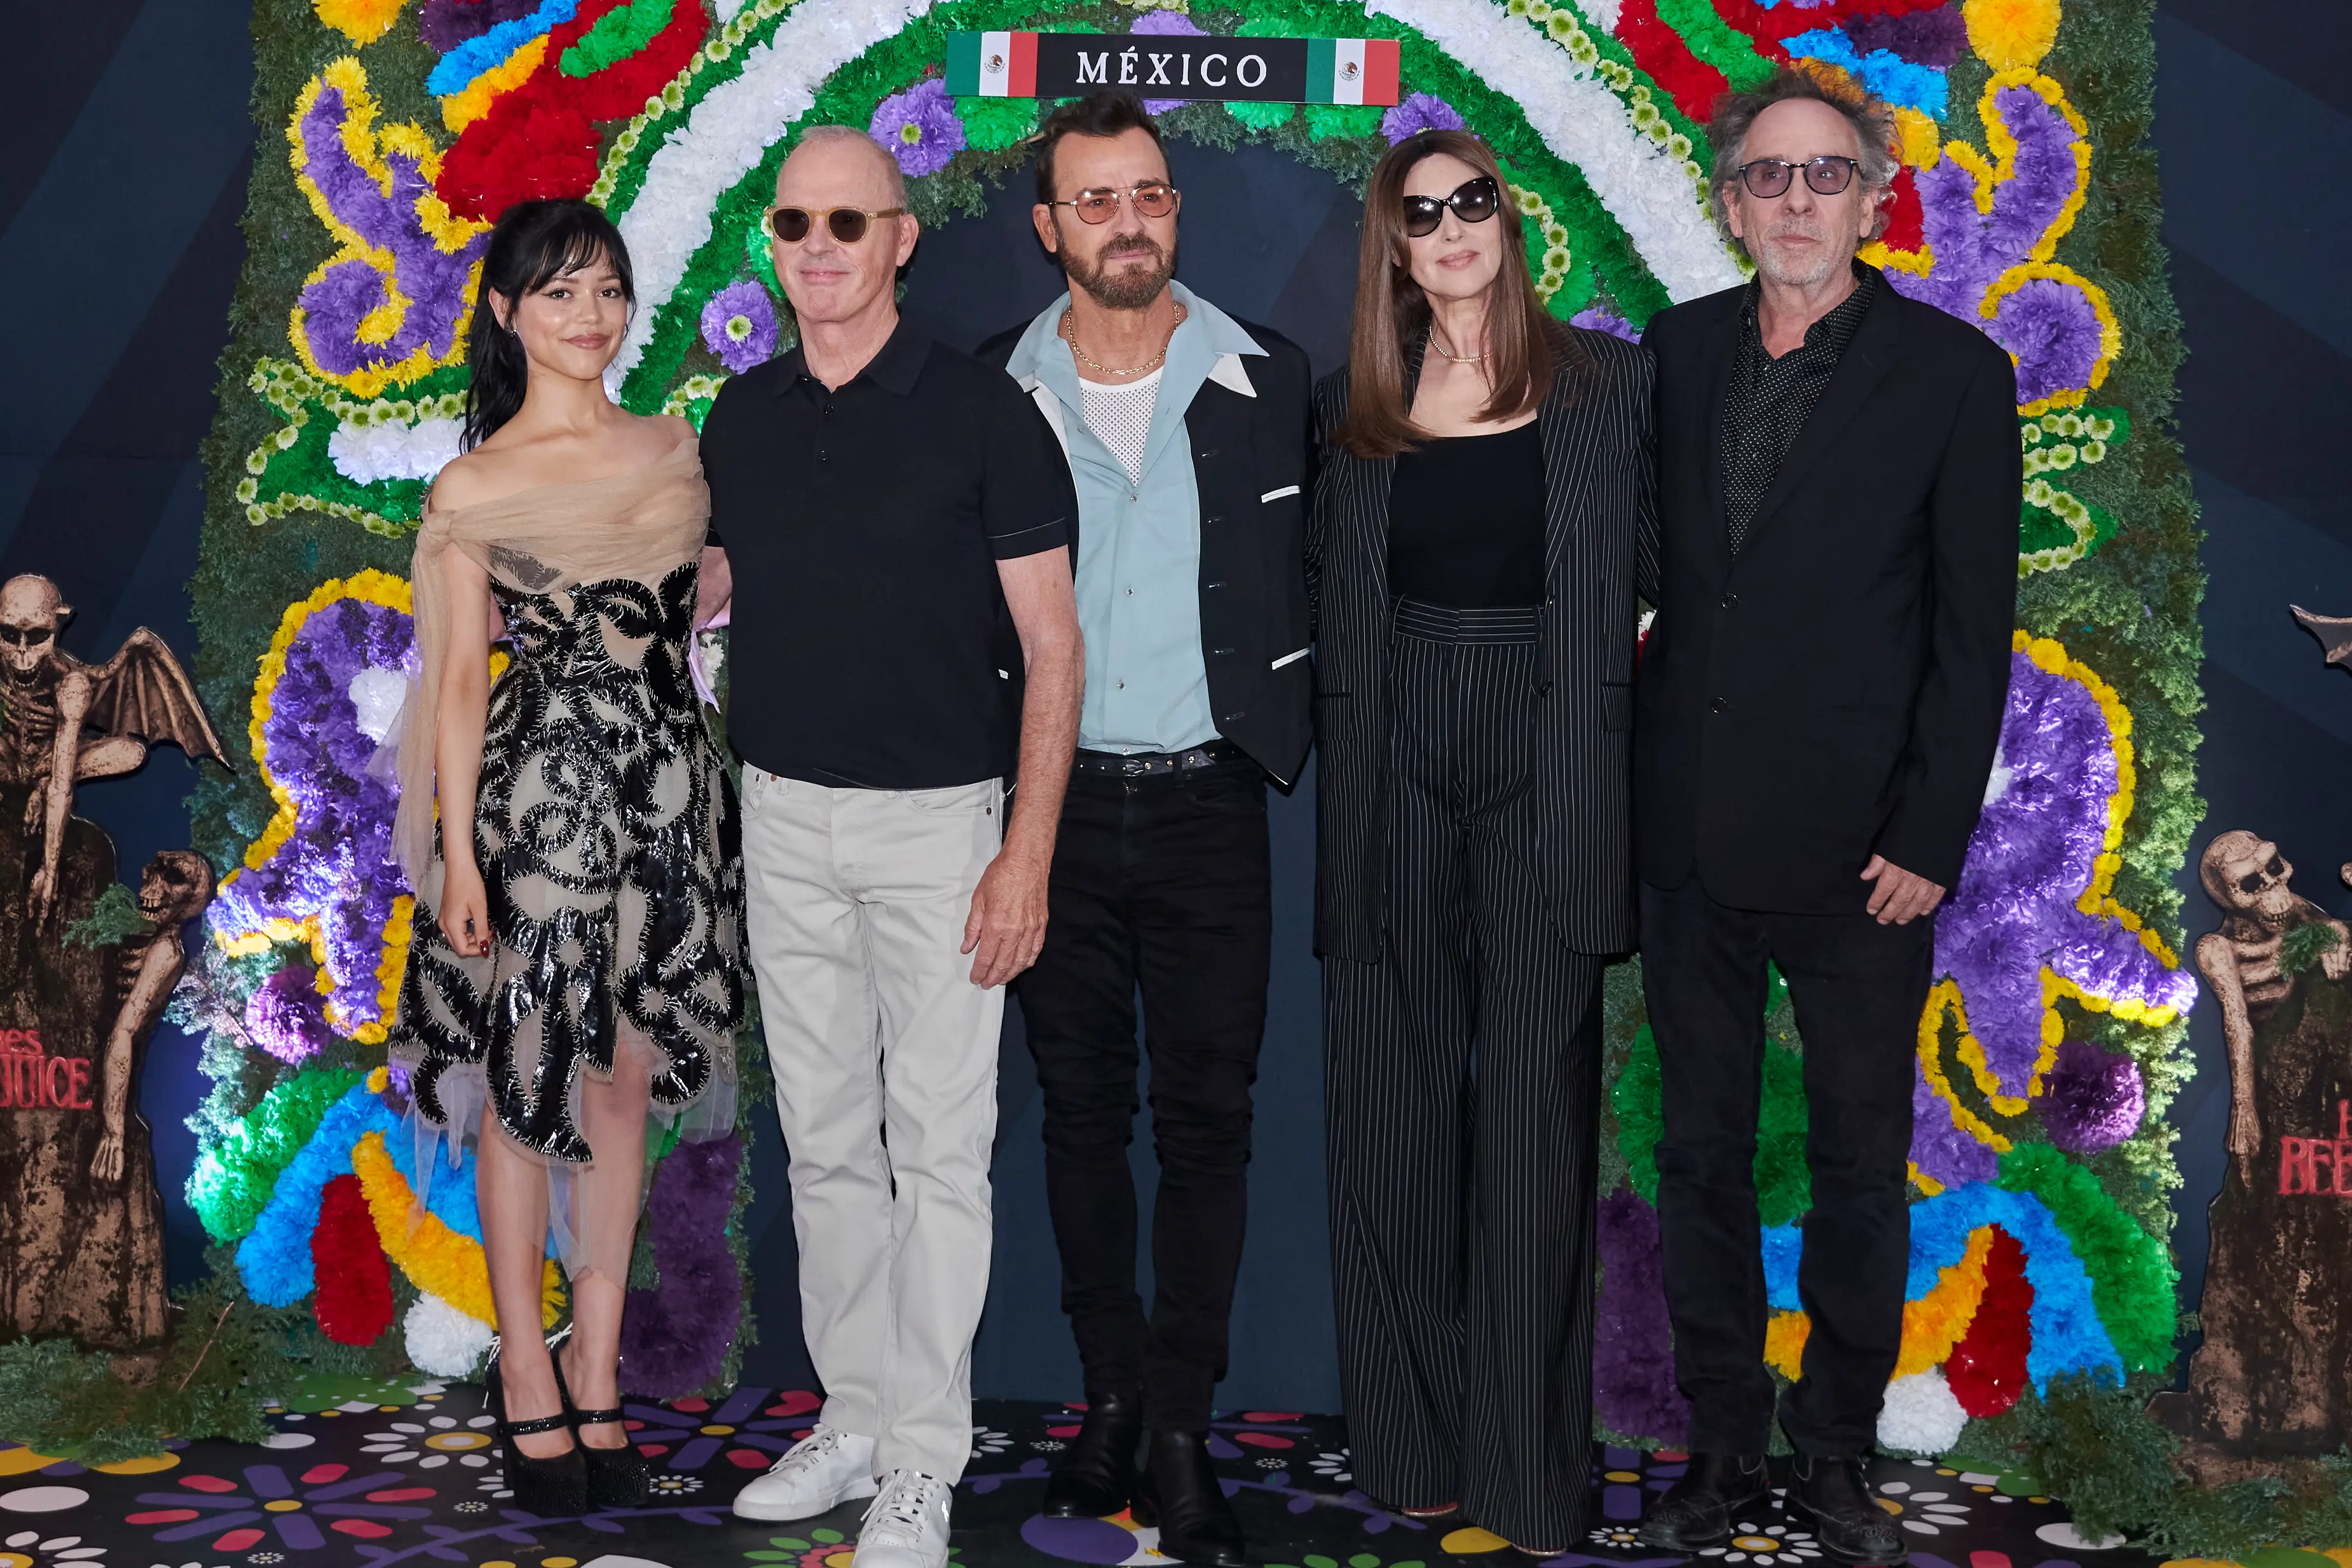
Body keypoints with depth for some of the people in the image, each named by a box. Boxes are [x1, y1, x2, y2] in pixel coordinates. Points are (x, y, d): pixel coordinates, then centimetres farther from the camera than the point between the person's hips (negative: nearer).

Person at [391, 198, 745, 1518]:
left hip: (665, 791, 4)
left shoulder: (678, 452, 9)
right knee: (524, 1089, 3)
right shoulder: (475, 487, -2)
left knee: (625, 1084, 9)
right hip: (536, 797, -3)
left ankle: (598, 1375, 19)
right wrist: (457, 854, -7)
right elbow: (458, 679, -2)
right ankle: (526, 1373, 18)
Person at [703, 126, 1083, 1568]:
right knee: (825, 1138, 12)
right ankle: (854, 1414, 27)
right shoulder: (742, 418, 6)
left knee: (938, 1147, 1)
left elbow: (1051, 648, -9)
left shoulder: (981, 412, -8)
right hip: (785, 815, 5)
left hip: (938, 815, -5)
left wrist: (1028, 853, -15)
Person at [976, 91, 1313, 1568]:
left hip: (1206, 800, -1)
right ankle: (1111, 1395, 23)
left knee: (1207, 1116, 1)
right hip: (1055, 798, 1)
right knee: (1083, 1108, 10)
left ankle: (1181, 1433, 10)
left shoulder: (1270, 380, 1)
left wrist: (1287, 730, 1)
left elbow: (1314, 575, 8)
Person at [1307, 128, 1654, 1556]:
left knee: (1533, 1122, 0)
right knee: (1396, 1117, 6)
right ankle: (1415, 1440, 20)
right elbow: (1327, 599, 14)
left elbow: (1649, 568, 4)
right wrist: (1333, 775, 5)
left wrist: (1615, 783, -4)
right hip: (1394, 783, 2)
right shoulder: (1355, 408, 10)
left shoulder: (1609, 383, 3)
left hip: (1548, 781, -2)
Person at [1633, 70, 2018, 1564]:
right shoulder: (1680, 348, 6)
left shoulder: (1955, 372, -4)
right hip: (1693, 836, 3)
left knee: (1862, 1160, 9)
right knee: (1703, 1152, 12)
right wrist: (1636, 786, 3)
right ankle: (1726, 1442, 27)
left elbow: (1973, 628, -5)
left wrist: (1930, 837, -10)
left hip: (1859, 847, -3)